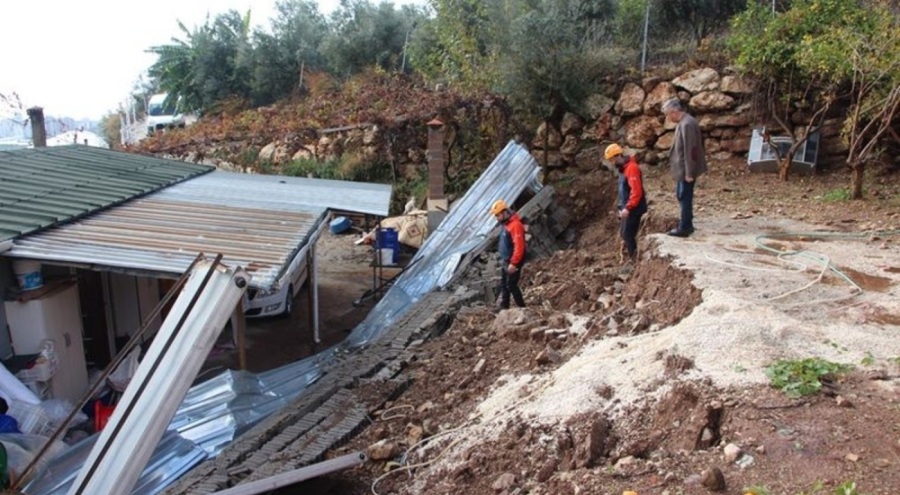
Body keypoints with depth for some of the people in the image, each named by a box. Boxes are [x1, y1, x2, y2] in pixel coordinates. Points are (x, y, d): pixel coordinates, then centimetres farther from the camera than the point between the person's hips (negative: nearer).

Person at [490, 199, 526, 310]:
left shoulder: (515, 225, -23)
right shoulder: (506, 224, 9)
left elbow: (519, 246, -27)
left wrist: (514, 263, -26)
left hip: (513, 262, -10)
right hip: (506, 261, 10)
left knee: (511, 286, -3)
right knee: (503, 285, 14)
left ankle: (522, 308, 9)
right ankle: (504, 308, 22)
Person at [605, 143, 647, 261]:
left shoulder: (632, 168, -21)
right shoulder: (624, 168, 11)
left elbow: (636, 191, -28)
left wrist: (628, 208, -31)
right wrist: (623, 206, 21)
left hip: (633, 209, -10)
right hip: (627, 207, 10)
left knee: (628, 234, -6)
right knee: (624, 233, 15)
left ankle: (633, 259, 4)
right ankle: (631, 257, 24)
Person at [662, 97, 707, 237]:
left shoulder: (687, 124, -22)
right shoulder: (683, 121, 10)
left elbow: (690, 150, -23)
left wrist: (689, 173, -22)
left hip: (686, 169, -10)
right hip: (683, 168, 10)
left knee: (685, 197, -1)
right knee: (682, 196, 18)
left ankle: (684, 228, 8)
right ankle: (687, 224, 30)